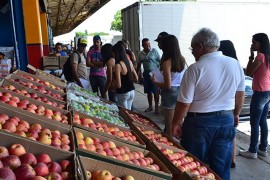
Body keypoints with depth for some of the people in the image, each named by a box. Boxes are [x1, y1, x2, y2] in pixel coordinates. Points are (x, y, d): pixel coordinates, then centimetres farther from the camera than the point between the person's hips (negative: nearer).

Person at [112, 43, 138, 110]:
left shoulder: (118, 65, -17)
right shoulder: (129, 62, 2)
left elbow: (118, 85, -19)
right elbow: (136, 78, 12)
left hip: (123, 93, -7)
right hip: (132, 91, 7)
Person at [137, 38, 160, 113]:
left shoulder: (154, 51, -5)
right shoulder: (140, 54, 7)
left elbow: (160, 61, -5)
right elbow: (138, 64, 15)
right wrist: (137, 73, 13)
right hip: (146, 73, 4)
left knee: (155, 91, -2)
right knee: (148, 91, 11)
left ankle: (156, 107, 9)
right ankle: (150, 106, 23)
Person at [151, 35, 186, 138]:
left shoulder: (167, 62, -17)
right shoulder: (182, 59, 2)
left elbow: (168, 85, -19)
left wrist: (155, 82, -5)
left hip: (171, 93, -7)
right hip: (181, 91, 7)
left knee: (169, 126, 7)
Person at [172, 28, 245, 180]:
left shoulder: (195, 69, -17)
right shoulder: (235, 64, -1)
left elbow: (184, 103, -15)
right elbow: (240, 95, 11)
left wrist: (176, 123, -1)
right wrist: (236, 114, 27)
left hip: (200, 122, -4)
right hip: (227, 121, 5)